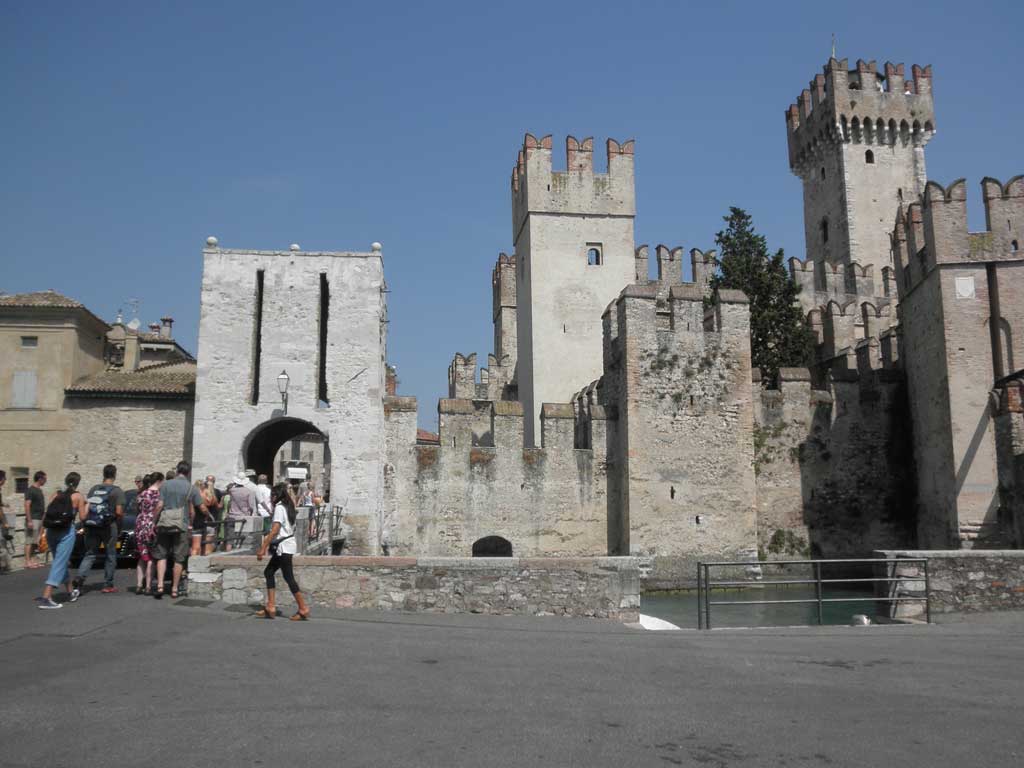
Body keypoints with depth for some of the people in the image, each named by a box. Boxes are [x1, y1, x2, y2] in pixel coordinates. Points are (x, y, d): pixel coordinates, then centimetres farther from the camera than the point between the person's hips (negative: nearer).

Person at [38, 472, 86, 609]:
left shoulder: (56, 494, 14)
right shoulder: (78, 496, 2)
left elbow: (45, 515, 8)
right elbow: (82, 517, 2)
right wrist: (87, 505, 19)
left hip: (51, 531, 6)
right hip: (66, 531, -5)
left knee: (61, 562, 20)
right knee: (59, 563, -5)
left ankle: (71, 591, 33)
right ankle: (46, 598, -15)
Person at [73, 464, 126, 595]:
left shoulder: (93, 489, 9)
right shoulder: (117, 491, -5)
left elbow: (86, 508, 5)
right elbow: (119, 511, -9)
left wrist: (83, 520, 14)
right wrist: (121, 517, 11)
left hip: (91, 526, 4)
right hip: (108, 526, -4)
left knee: (90, 554, 9)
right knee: (110, 556, 7)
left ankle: (80, 578, -11)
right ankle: (108, 585, 10)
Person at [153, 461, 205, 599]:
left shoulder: (166, 485, 2)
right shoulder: (191, 488, 2)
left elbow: (159, 505, -3)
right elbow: (202, 508, 4)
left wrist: (155, 522, 6)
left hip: (164, 524, 1)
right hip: (181, 526, -1)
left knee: (161, 555, 9)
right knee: (179, 559, 6)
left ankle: (160, 585, -3)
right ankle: (174, 589, 10)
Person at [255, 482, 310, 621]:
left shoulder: (279, 508, -14)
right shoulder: (287, 507, 13)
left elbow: (274, 531, -21)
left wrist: (263, 548, -20)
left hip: (283, 547, -10)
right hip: (285, 546, 10)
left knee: (288, 577, -5)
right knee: (269, 572, 13)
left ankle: (303, 609, -1)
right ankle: (270, 607, 12)